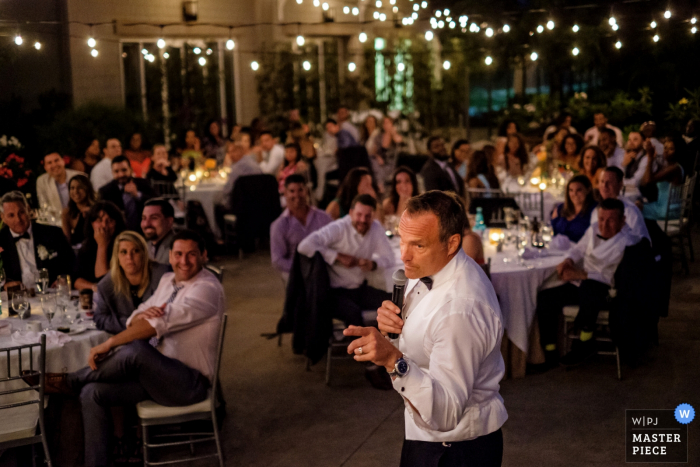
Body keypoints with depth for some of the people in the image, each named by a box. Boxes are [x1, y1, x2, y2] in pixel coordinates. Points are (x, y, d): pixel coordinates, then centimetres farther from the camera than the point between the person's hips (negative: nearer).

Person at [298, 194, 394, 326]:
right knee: (353, 312, -35)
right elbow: (304, 246, -28)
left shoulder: (376, 228, 1)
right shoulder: (339, 228, -17)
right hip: (335, 291, -6)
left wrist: (373, 263, -17)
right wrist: (339, 256, -23)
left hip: (360, 289, 6)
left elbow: (389, 258, 6)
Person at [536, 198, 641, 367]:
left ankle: (585, 343, -20)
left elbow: (617, 277, -22)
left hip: (608, 291, -7)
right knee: (545, 297, -11)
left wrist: (581, 275, -23)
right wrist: (568, 261, -3)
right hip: (581, 285, 7)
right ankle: (548, 352, -2)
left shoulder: (628, 242, -17)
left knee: (588, 288, -42)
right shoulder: (594, 229, 6)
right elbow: (580, 248, 21)